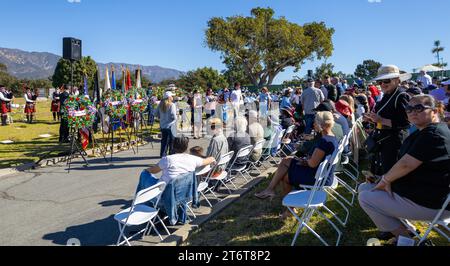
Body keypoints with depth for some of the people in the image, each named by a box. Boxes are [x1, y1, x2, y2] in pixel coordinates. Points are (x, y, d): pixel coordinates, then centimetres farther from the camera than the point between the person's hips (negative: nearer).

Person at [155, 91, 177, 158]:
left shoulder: (161, 104, 3)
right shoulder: (171, 105, -16)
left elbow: (156, 113, 8)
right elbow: (173, 116, -21)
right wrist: (175, 118, -1)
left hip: (162, 125, 6)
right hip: (170, 125, -6)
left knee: (164, 140, 15)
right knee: (172, 141, 7)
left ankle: (163, 154, 20)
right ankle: (171, 154, 14)